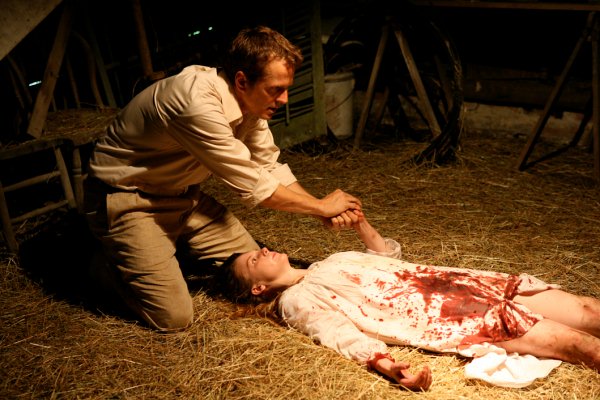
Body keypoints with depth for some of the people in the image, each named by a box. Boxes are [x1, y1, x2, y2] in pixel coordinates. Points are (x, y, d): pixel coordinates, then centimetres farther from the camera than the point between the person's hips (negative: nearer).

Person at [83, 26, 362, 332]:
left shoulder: (249, 100, -7)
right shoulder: (199, 103, -34)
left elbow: (271, 167, 3)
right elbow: (251, 186, -28)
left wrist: (321, 210, -11)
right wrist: (321, 206, -16)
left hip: (182, 193, 8)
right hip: (126, 200, -8)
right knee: (174, 317, -14)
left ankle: (170, 248, 22)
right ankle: (110, 265, 12)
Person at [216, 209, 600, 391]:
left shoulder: (329, 262, 25)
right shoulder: (296, 300, 3)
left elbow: (388, 253, 33)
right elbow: (343, 335, -13)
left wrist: (360, 222, 16)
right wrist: (385, 364, -31)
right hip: (433, 317, -7)